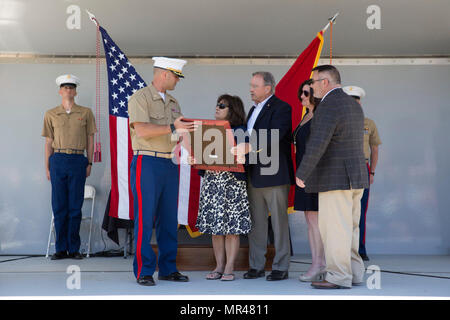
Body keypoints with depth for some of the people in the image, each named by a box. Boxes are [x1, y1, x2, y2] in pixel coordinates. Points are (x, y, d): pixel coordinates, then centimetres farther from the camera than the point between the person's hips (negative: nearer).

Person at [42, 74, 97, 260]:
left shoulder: (86, 113, 8)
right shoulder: (51, 115, 10)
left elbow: (90, 140, 10)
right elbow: (48, 143, 11)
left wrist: (89, 163, 4)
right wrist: (47, 167, 6)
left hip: (78, 161, -1)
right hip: (58, 161, 1)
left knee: (75, 206, 1)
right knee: (59, 206, 2)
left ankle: (74, 248, 10)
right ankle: (61, 249, 10)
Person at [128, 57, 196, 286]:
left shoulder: (172, 102, 20)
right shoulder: (140, 98, -4)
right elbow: (142, 130, -18)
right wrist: (172, 127, -22)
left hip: (170, 164, 7)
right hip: (147, 163, -7)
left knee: (169, 219, 8)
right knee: (145, 219, -6)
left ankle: (168, 269, 15)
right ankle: (143, 271, 2)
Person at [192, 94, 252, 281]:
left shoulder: (239, 131, -1)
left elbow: (243, 158, -8)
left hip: (232, 182, -5)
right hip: (211, 181, 5)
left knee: (231, 227, -3)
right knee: (215, 226, 6)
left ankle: (229, 268, 4)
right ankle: (219, 266, 14)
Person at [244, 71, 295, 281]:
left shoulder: (281, 108, -8)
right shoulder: (253, 110, 20)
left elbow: (273, 138, -22)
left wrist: (248, 147, -30)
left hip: (274, 174, -8)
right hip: (254, 175, 8)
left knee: (279, 221, -1)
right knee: (256, 222, 11)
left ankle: (281, 267, 8)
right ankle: (256, 266, 19)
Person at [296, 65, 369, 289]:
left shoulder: (328, 107, -16)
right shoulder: (353, 104, 15)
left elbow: (317, 145, -25)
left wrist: (301, 174, -16)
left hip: (336, 178, -9)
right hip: (355, 177, 10)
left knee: (334, 228, -3)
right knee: (349, 227, 13)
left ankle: (339, 277, 3)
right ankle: (354, 273, 19)